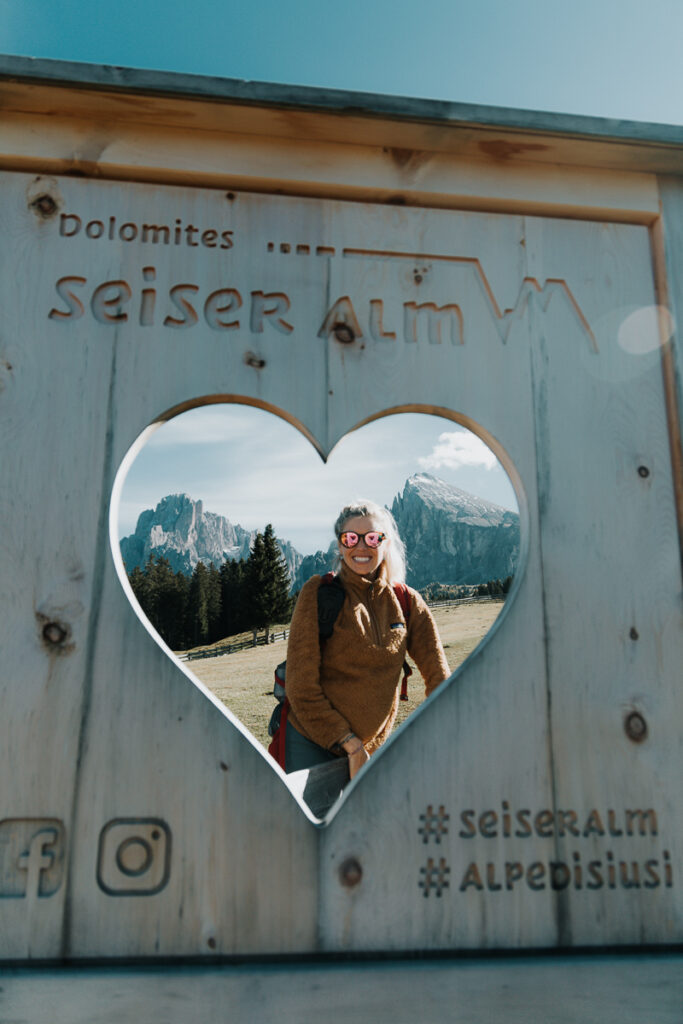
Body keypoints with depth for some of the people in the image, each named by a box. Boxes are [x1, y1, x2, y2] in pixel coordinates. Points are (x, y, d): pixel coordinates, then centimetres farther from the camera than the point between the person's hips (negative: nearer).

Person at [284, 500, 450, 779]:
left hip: (372, 744, 3)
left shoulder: (408, 602, 2)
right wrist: (350, 743, -13)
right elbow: (301, 685, -11)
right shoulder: (318, 592, -9)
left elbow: (439, 677, 6)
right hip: (311, 743, -3)